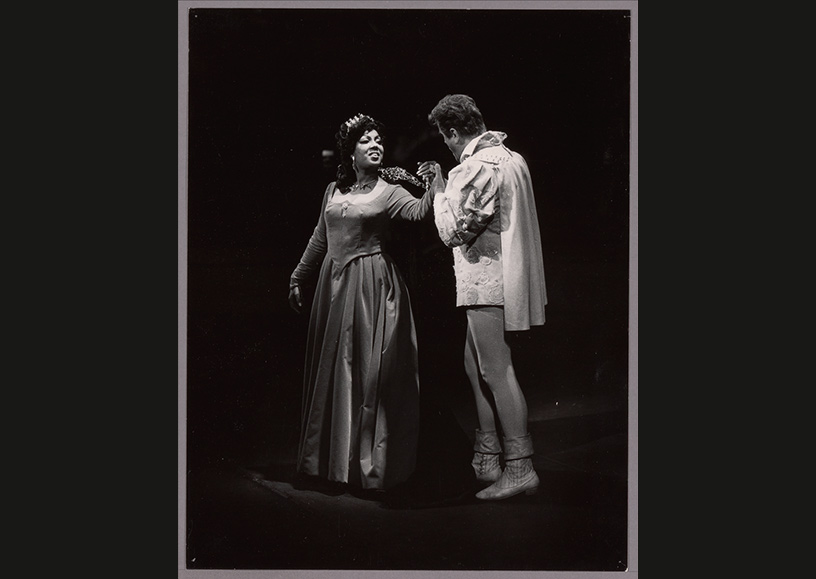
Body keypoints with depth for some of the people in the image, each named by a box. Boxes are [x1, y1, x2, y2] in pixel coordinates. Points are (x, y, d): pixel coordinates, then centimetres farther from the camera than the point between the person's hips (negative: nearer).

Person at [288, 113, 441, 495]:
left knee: (369, 371, -4)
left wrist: (432, 188, -41)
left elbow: (418, 210, -23)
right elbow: (319, 239, 18)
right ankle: (328, 461, 20)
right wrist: (297, 278, 20)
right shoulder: (333, 191, 10)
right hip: (334, 284, 5)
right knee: (331, 371, 10)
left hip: (372, 285, -5)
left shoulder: (388, 191, -3)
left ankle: (370, 464, 3)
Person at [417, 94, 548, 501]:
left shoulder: (477, 168, -17)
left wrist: (440, 193, 0)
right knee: (475, 365, 17)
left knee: (496, 370, -8)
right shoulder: (508, 158, 15)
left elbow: (453, 231, -15)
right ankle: (486, 459, 23)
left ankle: (519, 468, -7)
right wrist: (445, 184, 17)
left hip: (488, 281, -10)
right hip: (493, 280, 10)